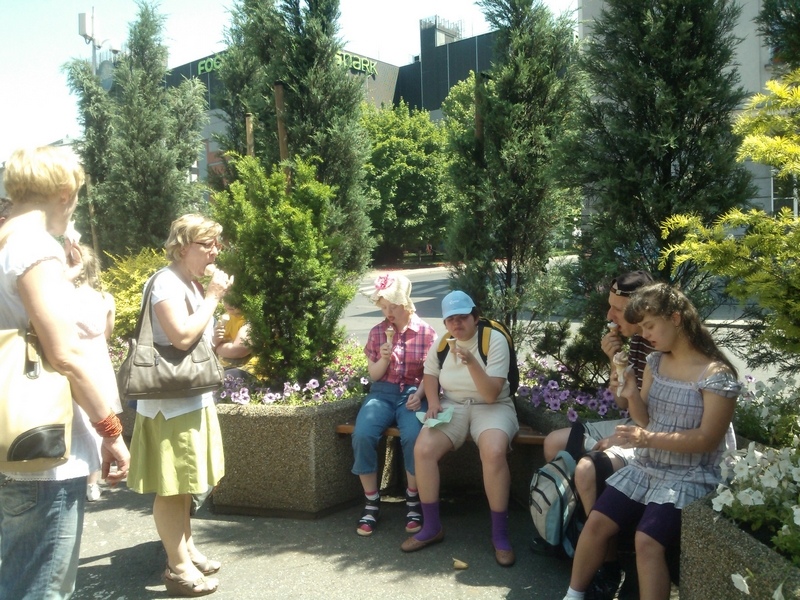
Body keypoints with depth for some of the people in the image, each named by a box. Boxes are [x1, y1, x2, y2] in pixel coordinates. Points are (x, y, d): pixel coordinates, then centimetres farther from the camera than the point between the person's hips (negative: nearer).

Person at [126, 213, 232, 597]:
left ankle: (186, 549, 30)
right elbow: (182, 337, -27)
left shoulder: (190, 282, 13)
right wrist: (213, 297, -19)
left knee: (184, 482, 18)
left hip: (191, 395, 10)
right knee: (171, 485, -1)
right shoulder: (167, 282, -16)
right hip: (169, 400, -10)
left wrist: (214, 296, 8)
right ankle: (177, 567, 8)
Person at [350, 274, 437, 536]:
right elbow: (373, 375, 8)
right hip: (382, 393, 2)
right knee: (362, 435, -28)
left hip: (413, 393, -2)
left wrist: (419, 395, -15)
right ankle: (371, 502, -9)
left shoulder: (426, 332, 1)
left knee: (413, 436, -33)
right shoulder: (377, 332, 6)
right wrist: (384, 358, -12)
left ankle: (413, 501, -8)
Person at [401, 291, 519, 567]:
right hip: (452, 405, 4)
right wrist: (433, 401, -1)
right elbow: (430, 374, 20)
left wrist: (471, 362, -34)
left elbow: (491, 394, -19)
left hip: (492, 407, -4)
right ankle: (431, 527, -3)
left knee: (494, 452, -35)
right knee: (422, 450, -23)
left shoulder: (495, 340, -12)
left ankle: (500, 534, -17)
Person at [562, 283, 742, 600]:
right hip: (644, 467, 6)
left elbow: (708, 439, -18)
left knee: (647, 542, -23)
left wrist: (649, 439, -28)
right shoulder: (655, 361, 5)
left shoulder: (716, 374, -15)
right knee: (596, 522, -4)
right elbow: (647, 420, 7)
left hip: (688, 477, -6)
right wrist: (631, 395, -15)